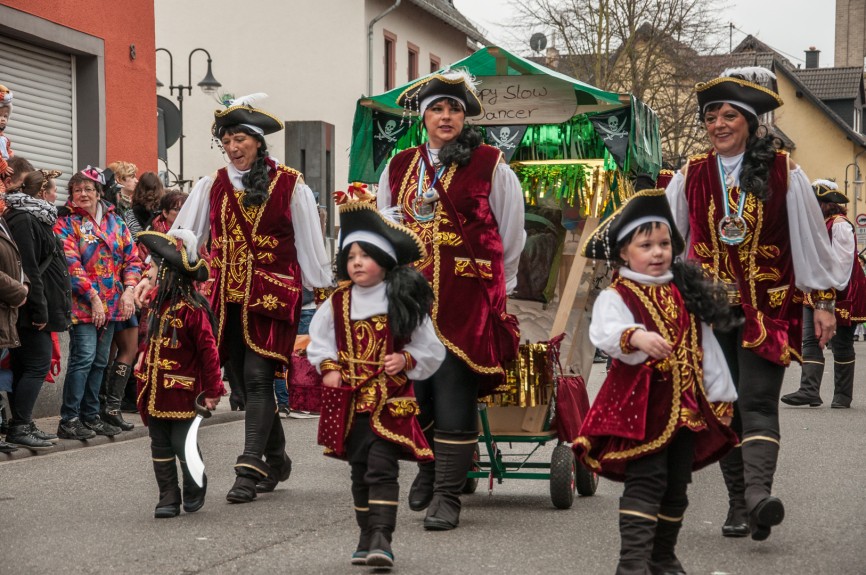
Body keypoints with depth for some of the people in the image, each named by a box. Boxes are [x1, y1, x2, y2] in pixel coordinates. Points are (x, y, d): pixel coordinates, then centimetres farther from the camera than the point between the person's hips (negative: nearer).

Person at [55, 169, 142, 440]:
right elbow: (71, 264, -12)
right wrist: (93, 297, -18)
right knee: (84, 358, -13)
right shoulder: (66, 224, -3)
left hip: (112, 304, 6)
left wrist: (129, 289, -4)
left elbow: (132, 257, 11)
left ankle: (90, 415, 19)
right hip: (83, 305, -6)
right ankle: (69, 420, -8)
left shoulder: (115, 222, 13)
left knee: (99, 361, 10)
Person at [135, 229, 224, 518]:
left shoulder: (193, 310, -17)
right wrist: (143, 366, 24)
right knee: (160, 447, 9)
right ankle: (168, 498, 16)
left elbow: (208, 350, -17)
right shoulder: (160, 303, 8)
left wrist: (213, 390, -17)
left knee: (182, 444, -2)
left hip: (182, 392, -8)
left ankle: (195, 488, 22)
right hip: (154, 390, 8)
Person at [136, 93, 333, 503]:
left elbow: (309, 242, 1)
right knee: (246, 381, 8)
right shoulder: (212, 186, 8)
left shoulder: (289, 185, -1)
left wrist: (323, 290, 1)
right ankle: (276, 460, 24)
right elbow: (182, 234, 6)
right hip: (227, 296, 4)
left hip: (272, 294, -4)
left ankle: (249, 470, -15)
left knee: (257, 377, -13)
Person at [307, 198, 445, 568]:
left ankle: (381, 538, -14)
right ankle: (367, 537, 21)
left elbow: (432, 351, 3)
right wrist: (328, 367, 1)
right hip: (350, 401, 4)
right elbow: (318, 339, 16)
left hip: (390, 401, -3)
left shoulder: (404, 302, -2)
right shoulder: (338, 303, 4)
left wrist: (407, 361, -14)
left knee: (382, 468, -13)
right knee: (360, 471, 11)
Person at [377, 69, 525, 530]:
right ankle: (427, 469, 31)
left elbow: (510, 234, 8)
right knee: (414, 387, 8)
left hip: (466, 297, -4)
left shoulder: (489, 165, 2)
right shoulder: (400, 167, 13)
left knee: (454, 393, -7)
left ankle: (447, 496, -3)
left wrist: (492, 285, 12)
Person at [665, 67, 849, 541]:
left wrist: (823, 302, 3)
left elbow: (810, 239, 3)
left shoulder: (783, 173, -1)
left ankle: (758, 491, -29)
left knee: (757, 401, -15)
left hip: (767, 307, -3)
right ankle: (738, 504, 11)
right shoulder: (690, 176, 4)